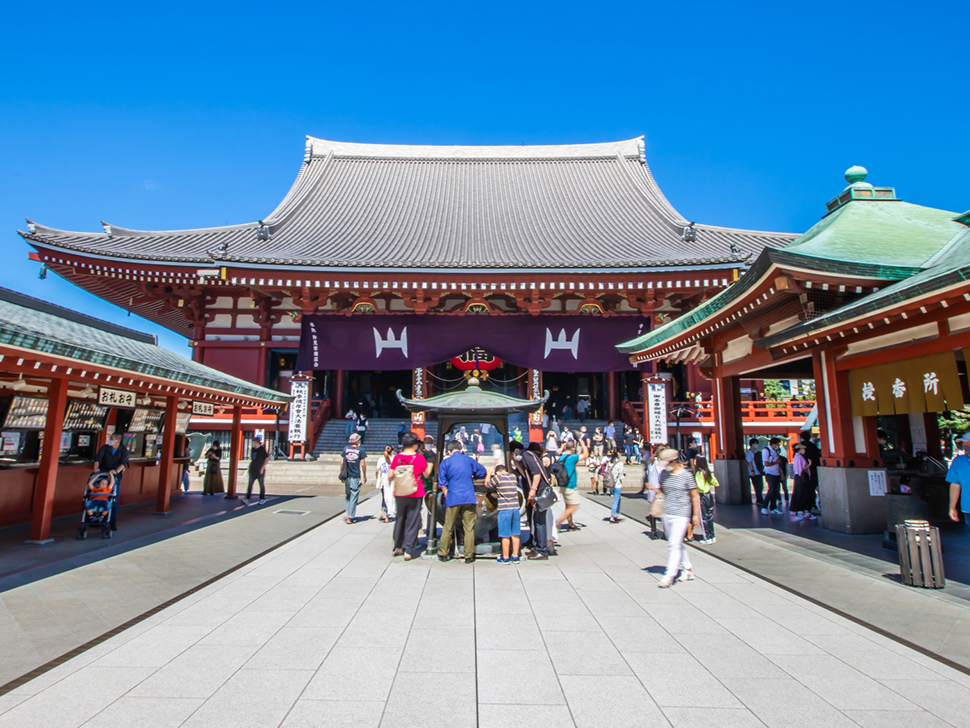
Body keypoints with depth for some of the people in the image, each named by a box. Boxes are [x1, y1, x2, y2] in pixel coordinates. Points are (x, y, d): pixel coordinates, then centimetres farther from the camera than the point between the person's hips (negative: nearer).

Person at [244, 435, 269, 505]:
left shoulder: (263, 449, -8)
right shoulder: (253, 449, 11)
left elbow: (267, 459, -9)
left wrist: (262, 468, -13)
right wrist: (250, 466, 13)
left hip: (260, 470, -6)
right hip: (253, 470, 6)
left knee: (262, 484, 4)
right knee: (250, 484, 0)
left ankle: (262, 499, 14)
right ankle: (247, 498, 0)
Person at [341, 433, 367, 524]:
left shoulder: (345, 449, 5)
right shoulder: (361, 450, -5)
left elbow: (342, 463, 6)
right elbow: (363, 464, -6)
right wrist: (364, 476, 5)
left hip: (347, 476, 4)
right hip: (356, 477, -4)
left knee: (348, 496, 17)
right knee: (354, 497, 2)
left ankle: (349, 515, 17)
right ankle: (350, 517, 2)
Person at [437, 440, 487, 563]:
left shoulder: (445, 462, 2)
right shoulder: (469, 460, 7)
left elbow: (442, 483, 1)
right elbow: (483, 472, 19)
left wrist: (447, 495, 11)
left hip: (453, 498, -1)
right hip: (469, 497, 1)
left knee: (448, 528, 9)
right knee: (469, 528, 5)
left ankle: (443, 554, 16)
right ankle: (469, 556, 8)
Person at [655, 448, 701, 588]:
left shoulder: (687, 475, -8)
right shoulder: (664, 474, 5)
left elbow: (694, 496, -3)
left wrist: (696, 515, -2)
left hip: (681, 515, -6)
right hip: (667, 513, 6)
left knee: (674, 544, -9)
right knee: (677, 544, 15)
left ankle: (669, 575, -6)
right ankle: (687, 569, 30)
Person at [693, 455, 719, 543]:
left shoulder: (698, 473, -19)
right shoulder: (708, 472, 3)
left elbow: (700, 487, -26)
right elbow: (716, 483, 7)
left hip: (702, 496, -7)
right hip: (709, 495, 7)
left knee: (703, 518, 3)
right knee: (710, 516, 14)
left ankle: (707, 538, 9)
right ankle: (712, 536, 21)